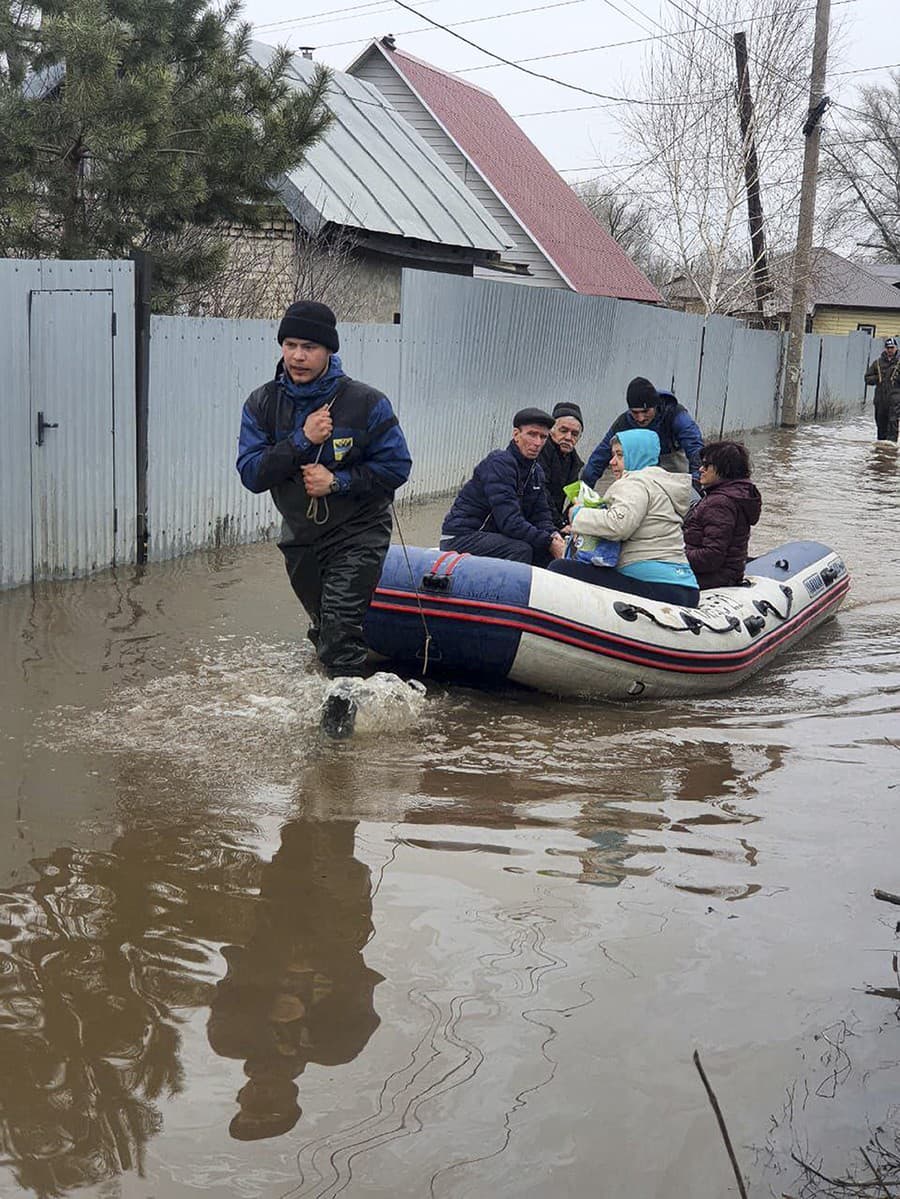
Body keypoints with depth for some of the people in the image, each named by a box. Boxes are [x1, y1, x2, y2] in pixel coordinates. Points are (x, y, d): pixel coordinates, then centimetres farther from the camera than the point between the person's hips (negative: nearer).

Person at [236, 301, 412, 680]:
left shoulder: (365, 402, -15)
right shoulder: (262, 404, -6)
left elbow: (396, 465, -13)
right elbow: (251, 474, -13)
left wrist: (337, 482, -22)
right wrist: (302, 441, -25)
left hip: (357, 534, -4)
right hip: (300, 536, 5)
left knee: (339, 628, -19)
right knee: (323, 625, 25)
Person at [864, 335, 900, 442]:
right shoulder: (878, 362, 12)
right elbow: (867, 378, 14)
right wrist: (878, 378, -2)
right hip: (880, 397, 4)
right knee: (880, 422, 10)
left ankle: (891, 441, -22)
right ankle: (881, 442, 22)